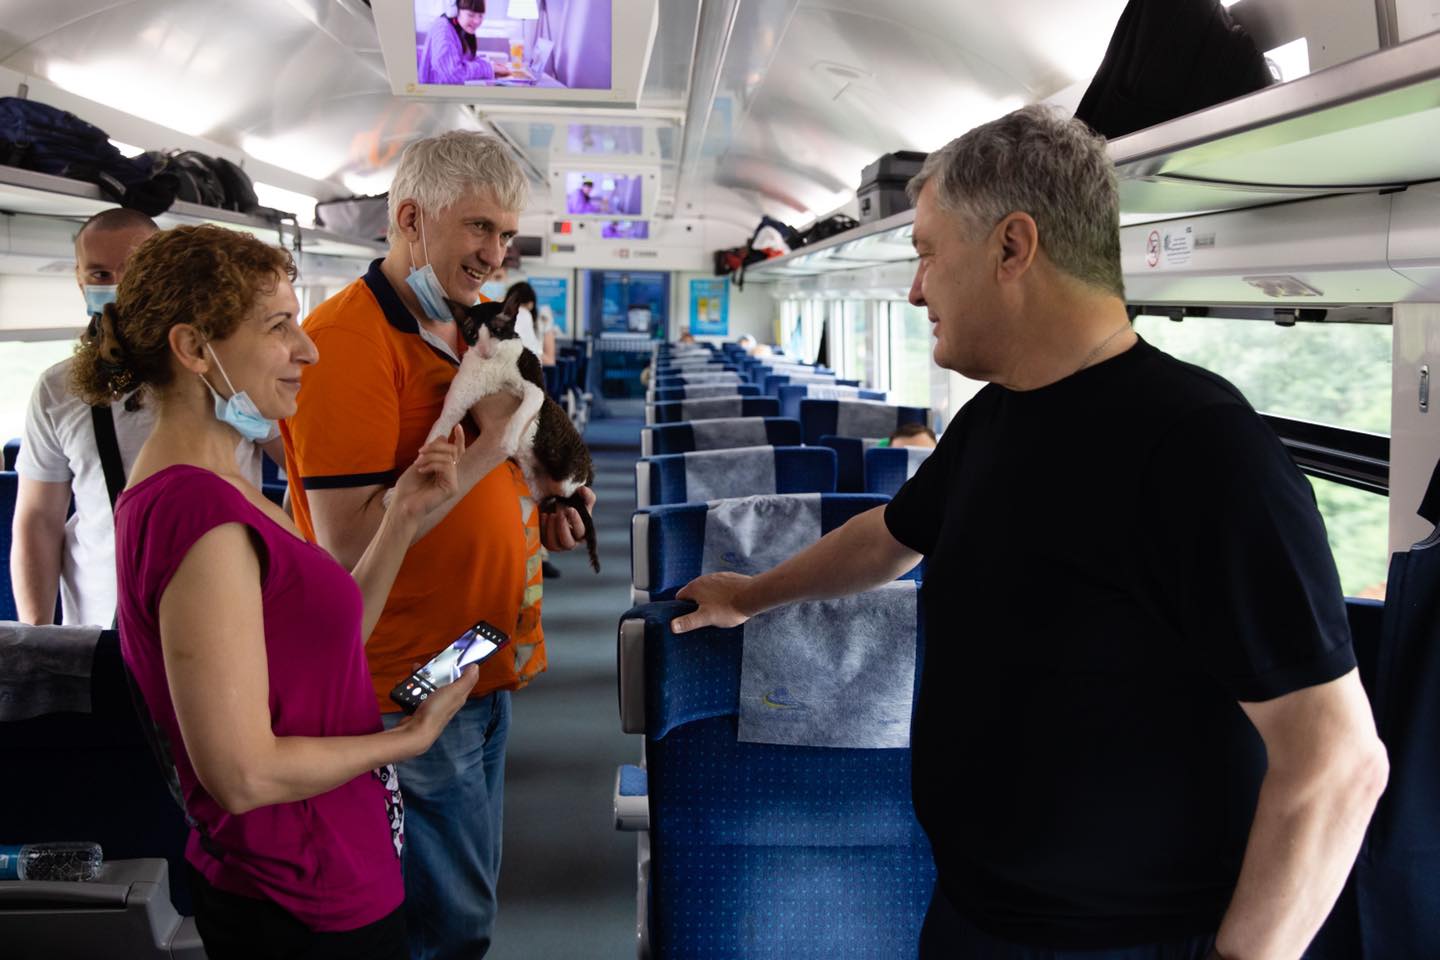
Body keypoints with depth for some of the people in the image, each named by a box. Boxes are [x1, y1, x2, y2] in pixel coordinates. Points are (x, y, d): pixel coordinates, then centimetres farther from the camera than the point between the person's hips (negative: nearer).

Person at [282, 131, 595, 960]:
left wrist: (535, 511, 3)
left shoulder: (465, 331, 10)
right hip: (408, 689, -9)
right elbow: (349, 543, -24)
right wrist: (483, 439, -26)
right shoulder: (349, 338, -20)